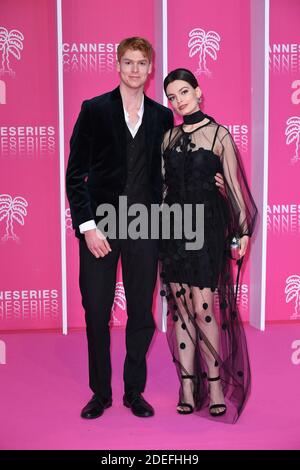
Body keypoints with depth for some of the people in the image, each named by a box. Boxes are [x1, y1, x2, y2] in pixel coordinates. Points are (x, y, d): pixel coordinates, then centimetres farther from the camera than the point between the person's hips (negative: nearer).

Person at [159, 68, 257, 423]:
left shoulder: (219, 134, 1)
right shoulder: (169, 136, 12)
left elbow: (233, 184, 0)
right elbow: (163, 183, 15)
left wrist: (243, 231, -2)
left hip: (207, 224, -4)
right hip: (173, 224, 4)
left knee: (203, 306, -8)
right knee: (180, 305, 4)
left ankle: (216, 383, 7)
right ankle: (188, 385, 12)